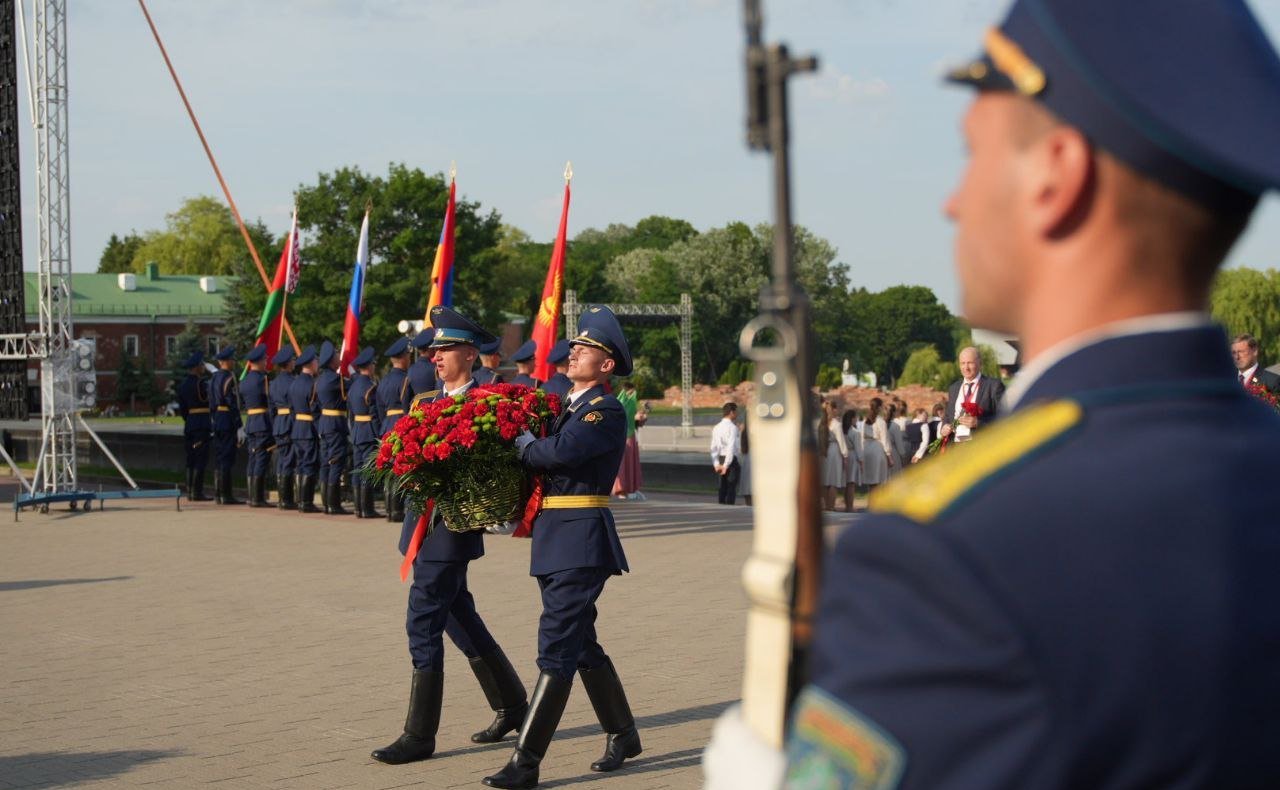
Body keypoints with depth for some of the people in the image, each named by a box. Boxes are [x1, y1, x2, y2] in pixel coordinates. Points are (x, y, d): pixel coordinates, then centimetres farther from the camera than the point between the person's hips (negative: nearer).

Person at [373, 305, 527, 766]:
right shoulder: (426, 401, 14)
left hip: (453, 525, -8)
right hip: (422, 521, 8)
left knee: (424, 622, -10)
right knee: (459, 618, 16)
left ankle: (420, 736, -4)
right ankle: (512, 707, 29)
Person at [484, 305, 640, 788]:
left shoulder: (606, 411, -10)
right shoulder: (562, 406, 19)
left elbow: (560, 452, -25)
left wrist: (520, 444, -8)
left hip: (581, 540, -10)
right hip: (553, 538, 10)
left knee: (556, 648, -10)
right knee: (581, 644, 17)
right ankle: (623, 734, 32)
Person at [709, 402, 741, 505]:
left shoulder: (716, 428, 11)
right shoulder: (732, 427, -12)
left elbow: (714, 448, 9)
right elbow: (731, 447, -19)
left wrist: (716, 464, 8)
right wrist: (726, 465, -18)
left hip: (720, 459, 7)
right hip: (731, 459, -7)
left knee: (723, 488, 14)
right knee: (731, 488, -4)